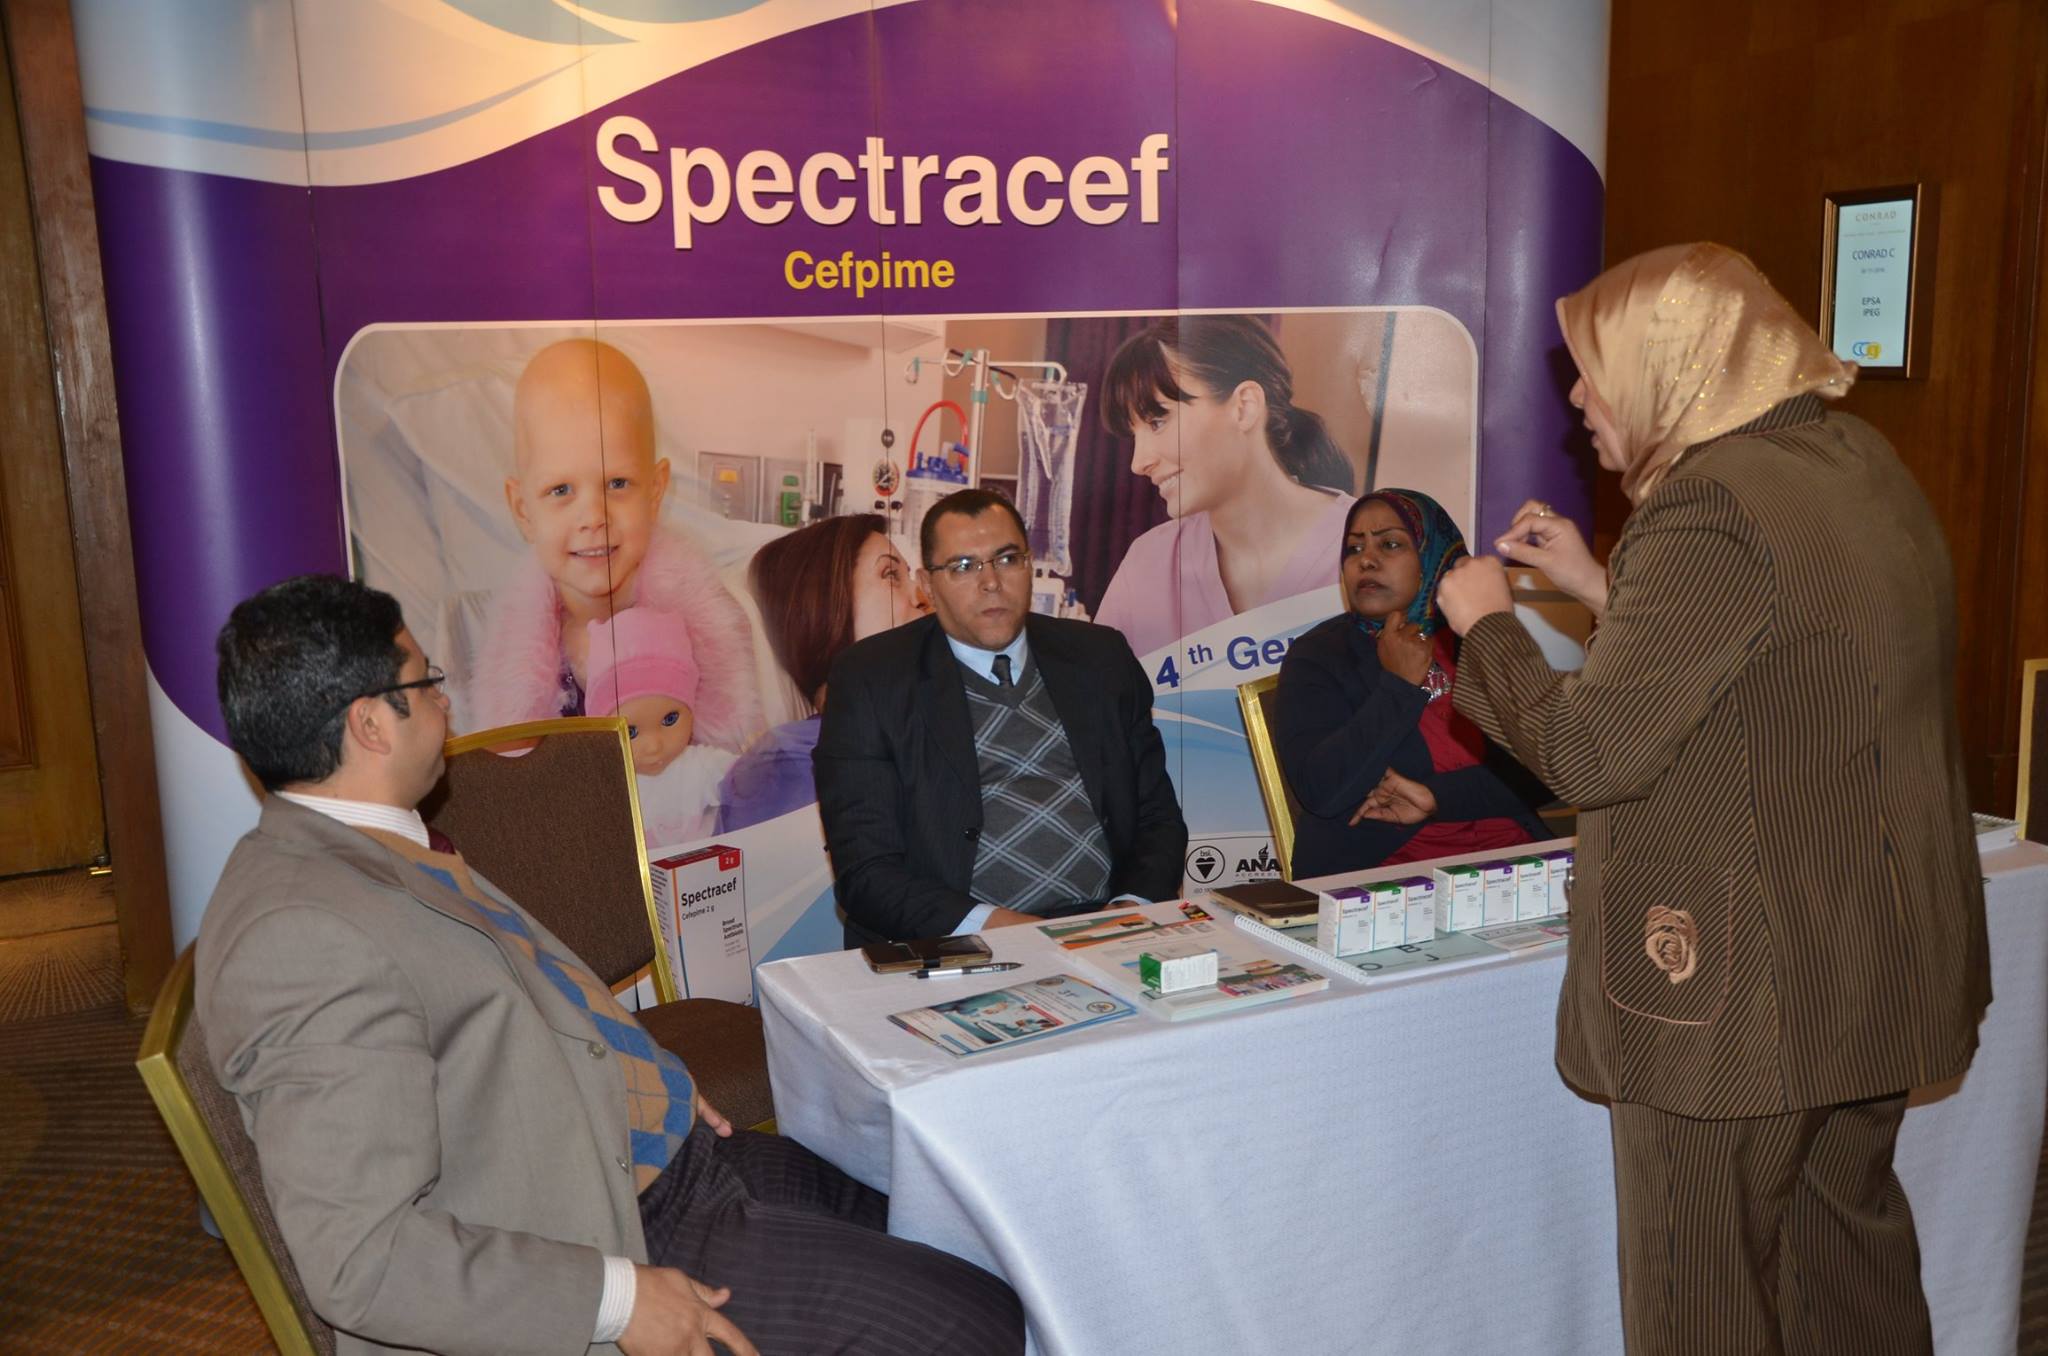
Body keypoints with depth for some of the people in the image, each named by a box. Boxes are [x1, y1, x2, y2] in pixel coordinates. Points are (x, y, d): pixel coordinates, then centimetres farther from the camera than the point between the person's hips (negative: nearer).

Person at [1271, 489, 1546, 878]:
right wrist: (1399, 686, -11)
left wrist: (1434, 796, -11)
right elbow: (1320, 790, -13)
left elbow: (1533, 772, 1)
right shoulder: (1316, 656, 0)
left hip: (1504, 862, 3)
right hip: (1374, 870, -3)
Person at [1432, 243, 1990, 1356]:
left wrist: (1487, 623, -6)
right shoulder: (1860, 461, 7)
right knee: (1850, 1245, 25)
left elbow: (1590, 752, -21)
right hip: (1884, 972, 9)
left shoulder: (1711, 510, -23)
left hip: (1739, 1002, -9)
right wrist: (1601, 584, 15)